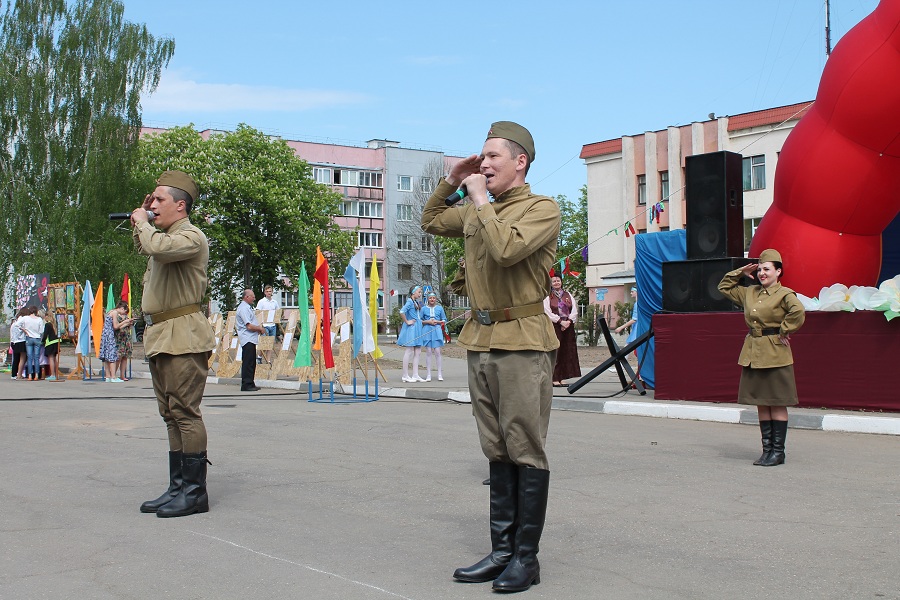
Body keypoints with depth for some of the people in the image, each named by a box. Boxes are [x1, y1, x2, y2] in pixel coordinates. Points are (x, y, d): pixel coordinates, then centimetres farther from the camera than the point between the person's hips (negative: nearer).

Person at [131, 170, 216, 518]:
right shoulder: (165, 236, 20)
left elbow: (157, 247, -30)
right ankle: (178, 487, 18)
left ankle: (195, 492, -4)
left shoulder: (191, 237, -10)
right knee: (171, 415, 12)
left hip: (183, 337, -10)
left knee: (185, 412, -9)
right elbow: (143, 248, 42)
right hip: (160, 336, 10)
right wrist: (140, 224, 24)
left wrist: (142, 222, -10)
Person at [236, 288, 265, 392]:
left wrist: (258, 329, 13)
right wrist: (260, 329, -7)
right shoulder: (243, 309, -14)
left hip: (251, 339, 11)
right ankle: (246, 385, -8)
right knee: (248, 363, -9)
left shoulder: (247, 307, 19)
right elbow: (249, 326, -21)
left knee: (251, 363, 12)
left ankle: (250, 384, 16)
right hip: (247, 339, -11)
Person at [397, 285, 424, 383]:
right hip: (411, 328, -9)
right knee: (409, 351, -6)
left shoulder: (417, 302, 16)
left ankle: (415, 375, 10)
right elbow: (402, 312, -27)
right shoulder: (410, 302, -12)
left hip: (417, 328, 9)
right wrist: (407, 322, -18)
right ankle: (405, 375, -2)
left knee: (417, 352, 7)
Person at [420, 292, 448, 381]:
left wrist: (437, 322, -6)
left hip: (437, 331, 0)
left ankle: (440, 374, 2)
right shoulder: (424, 308, 7)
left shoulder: (440, 308, 8)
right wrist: (428, 321, -7)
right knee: (428, 352, 0)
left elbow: (444, 321, 12)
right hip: (427, 331, 0)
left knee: (437, 352, -4)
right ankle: (428, 374, 4)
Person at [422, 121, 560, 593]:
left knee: (526, 454, -2)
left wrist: (480, 200, -12)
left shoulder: (542, 209, -6)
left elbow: (506, 249, -24)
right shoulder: (477, 212, 15)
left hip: (523, 344, -7)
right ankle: (502, 551, 17)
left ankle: (526, 557, 6)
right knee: (497, 453, 10)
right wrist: (451, 182, 17)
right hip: (480, 341, 7)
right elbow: (431, 222, 32)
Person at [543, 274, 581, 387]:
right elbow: (548, 313, -8)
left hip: (568, 327, 4)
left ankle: (562, 378, 6)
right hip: (555, 327, -4)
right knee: (555, 352, -7)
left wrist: (569, 321, -8)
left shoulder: (568, 295, 15)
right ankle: (555, 379, -6)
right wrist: (561, 321, -14)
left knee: (567, 352, 2)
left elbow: (574, 310, 9)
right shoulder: (548, 297, 2)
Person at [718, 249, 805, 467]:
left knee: (777, 404, -1)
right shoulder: (749, 292, 13)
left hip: (775, 355, -7)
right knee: (761, 404, 10)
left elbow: (798, 312, -25)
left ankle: (778, 451, 7)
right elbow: (724, 287, 24)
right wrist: (741, 272, 13)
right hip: (752, 354, 7)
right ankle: (767, 449, 18)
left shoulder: (785, 294, -7)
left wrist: (784, 331, -17)